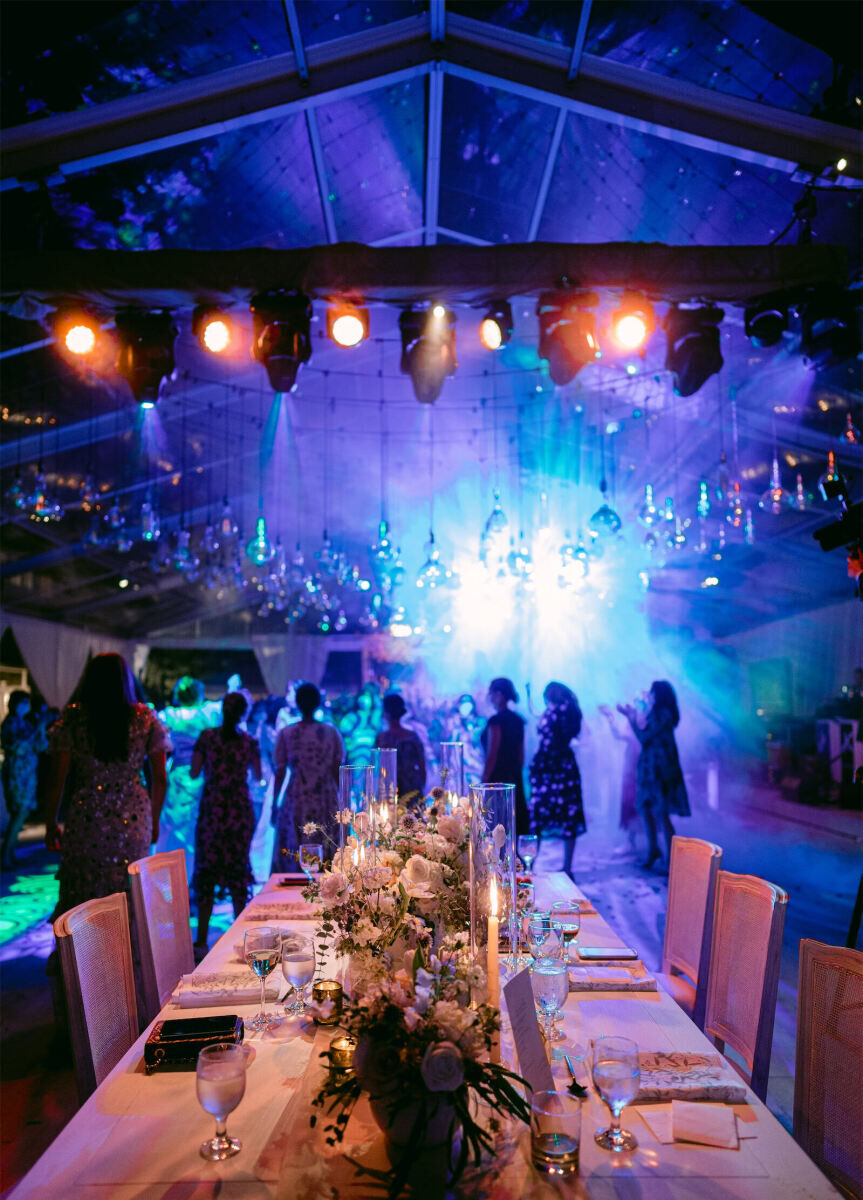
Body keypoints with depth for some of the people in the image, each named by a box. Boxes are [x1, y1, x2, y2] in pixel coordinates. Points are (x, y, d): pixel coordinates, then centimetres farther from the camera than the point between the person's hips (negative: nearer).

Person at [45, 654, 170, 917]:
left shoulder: (72, 718, -3)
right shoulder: (146, 718, 0)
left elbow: (56, 780, -2)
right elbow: (160, 779, 2)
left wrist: (50, 824, 9)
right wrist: (154, 821, 15)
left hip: (85, 821, -1)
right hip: (133, 822, 1)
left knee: (78, 899, 11)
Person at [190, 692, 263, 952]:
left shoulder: (206, 737, -5)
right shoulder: (249, 741, -3)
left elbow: (194, 773, -2)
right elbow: (258, 776, 6)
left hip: (211, 811, -1)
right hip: (240, 811, 1)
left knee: (205, 871, 8)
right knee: (238, 870, 11)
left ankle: (202, 940, 10)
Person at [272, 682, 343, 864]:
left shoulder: (286, 733, -3)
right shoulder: (331, 732, -1)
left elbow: (280, 773, 0)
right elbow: (337, 771, 2)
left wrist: (274, 804, 9)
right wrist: (341, 799, 12)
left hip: (296, 801, -1)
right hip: (326, 802, 1)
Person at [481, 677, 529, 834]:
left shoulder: (496, 721, -14)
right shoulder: (518, 720, 9)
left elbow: (492, 756, -15)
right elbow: (521, 755, 14)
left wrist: (483, 783, -10)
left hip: (497, 779, -8)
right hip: (515, 778, 8)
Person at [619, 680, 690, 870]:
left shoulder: (663, 714, -15)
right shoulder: (655, 713, 12)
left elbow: (644, 736, -16)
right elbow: (645, 736, 13)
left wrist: (631, 717, -8)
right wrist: (633, 716, 13)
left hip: (660, 768, -9)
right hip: (649, 766, 9)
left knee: (661, 814, -5)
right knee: (645, 808, 13)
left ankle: (670, 858, 3)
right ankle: (653, 849, 25)